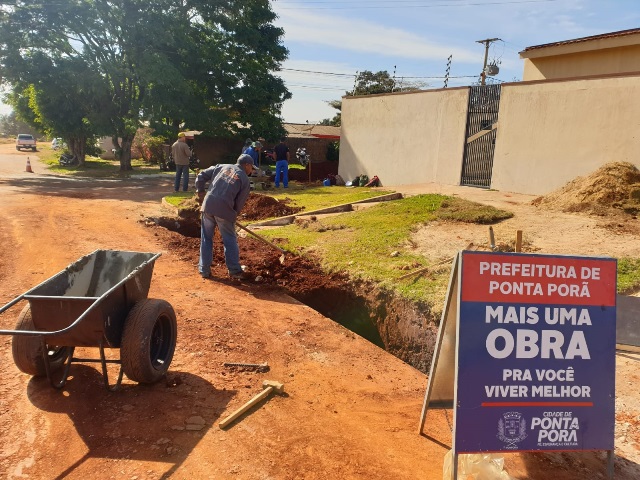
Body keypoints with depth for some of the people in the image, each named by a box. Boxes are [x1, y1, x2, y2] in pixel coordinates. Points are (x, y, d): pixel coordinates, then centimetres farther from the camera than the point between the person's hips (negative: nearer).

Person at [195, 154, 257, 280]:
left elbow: (201, 176, 15)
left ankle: (204, 270, 21)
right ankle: (235, 271, 14)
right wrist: (233, 215, 17)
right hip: (224, 209, -4)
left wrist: (200, 192, 25)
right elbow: (240, 203, 4)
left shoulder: (221, 166, 17)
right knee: (230, 240, 10)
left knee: (206, 238, 15)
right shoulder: (244, 179, 6)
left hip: (208, 205, 4)